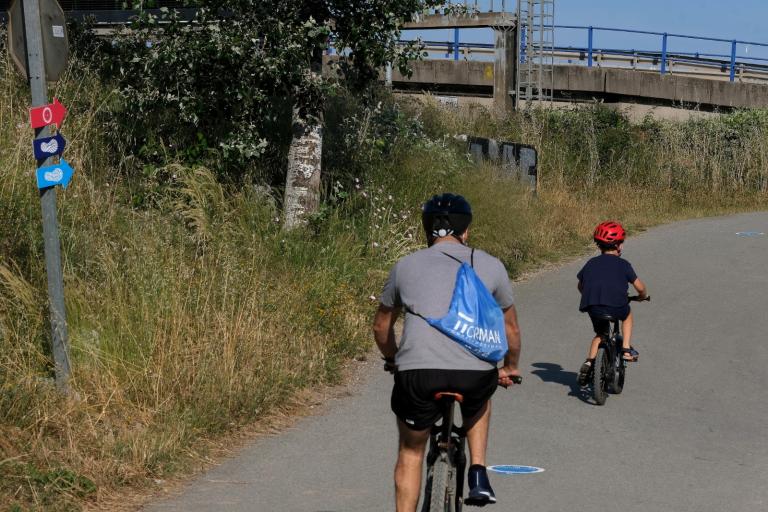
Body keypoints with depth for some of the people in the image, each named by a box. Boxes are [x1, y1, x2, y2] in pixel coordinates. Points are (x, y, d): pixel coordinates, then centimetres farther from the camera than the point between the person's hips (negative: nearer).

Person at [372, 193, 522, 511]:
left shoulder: (405, 266, 18)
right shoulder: (490, 265, 16)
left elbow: (381, 326, 30)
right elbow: (510, 328, 27)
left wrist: (392, 360, 49)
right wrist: (510, 368, 45)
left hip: (418, 372, 0)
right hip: (476, 374, 1)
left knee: (411, 452, 23)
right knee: (478, 402, 37)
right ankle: (478, 474, 23)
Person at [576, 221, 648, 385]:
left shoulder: (591, 263, 19)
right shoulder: (623, 264, 9)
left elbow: (580, 286, 28)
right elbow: (640, 288, 10)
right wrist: (643, 296, 33)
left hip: (592, 308, 3)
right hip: (616, 307, -3)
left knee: (600, 334, 28)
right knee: (627, 314, 32)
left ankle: (589, 361, 8)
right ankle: (626, 348, 22)